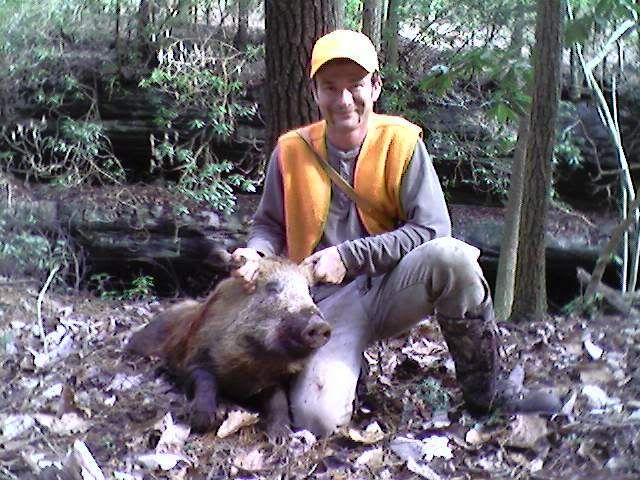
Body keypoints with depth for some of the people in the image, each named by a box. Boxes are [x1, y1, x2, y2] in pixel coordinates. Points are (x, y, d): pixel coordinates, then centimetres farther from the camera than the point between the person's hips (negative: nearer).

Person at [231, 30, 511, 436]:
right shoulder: (292, 151, 0)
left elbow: (431, 229, -12)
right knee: (317, 417, -26)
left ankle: (483, 386, -10)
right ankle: (343, 368, 12)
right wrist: (257, 252, -12)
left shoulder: (401, 142, -5)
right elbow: (270, 225, 13)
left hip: (393, 288, 0)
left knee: (451, 256, -35)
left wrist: (348, 256, -18)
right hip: (330, 304, 0)